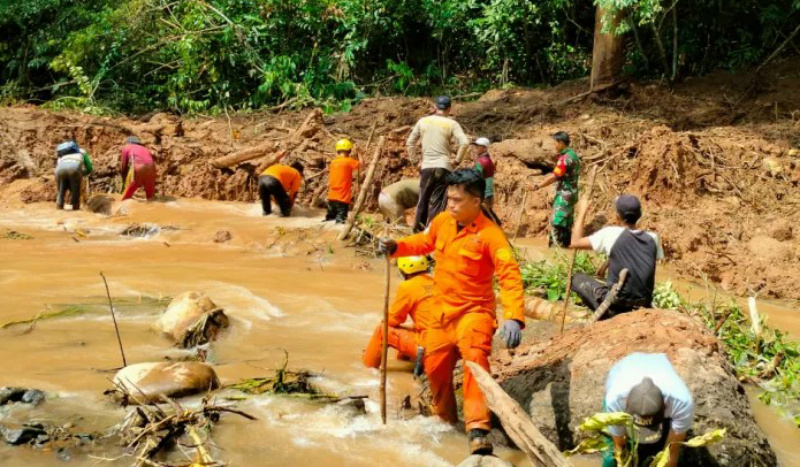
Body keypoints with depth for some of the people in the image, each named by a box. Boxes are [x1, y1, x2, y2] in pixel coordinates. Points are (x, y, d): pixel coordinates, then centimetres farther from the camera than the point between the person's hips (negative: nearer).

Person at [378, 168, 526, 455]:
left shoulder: (490, 234, -21)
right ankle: (445, 420, 43)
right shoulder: (443, 221, -2)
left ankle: (477, 432, -33)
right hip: (444, 311, 7)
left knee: (475, 358, -31)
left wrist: (514, 317, -43)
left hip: (474, 310, -6)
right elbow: (424, 242, 19)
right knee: (435, 367, 15)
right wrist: (395, 246, 0)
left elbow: (510, 276, -29)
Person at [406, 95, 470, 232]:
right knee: (438, 203, 0)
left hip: (426, 167, 2)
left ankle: (418, 230, 22)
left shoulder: (423, 121, 7)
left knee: (423, 200, 14)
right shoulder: (451, 123, 0)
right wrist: (457, 161, -3)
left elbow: (410, 143, 11)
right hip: (443, 167, -2)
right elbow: (465, 142, -12)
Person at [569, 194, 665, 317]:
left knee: (577, 278, 18)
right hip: (643, 306, 5)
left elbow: (575, 243, -4)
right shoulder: (652, 238, 1)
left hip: (615, 306, -5)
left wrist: (582, 212, 7)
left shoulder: (611, 234, -11)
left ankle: (605, 314, 3)